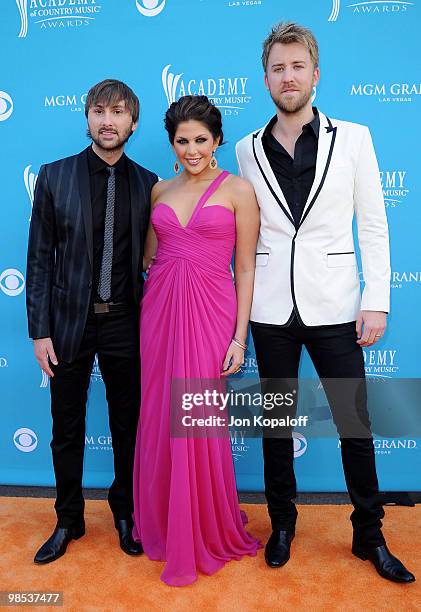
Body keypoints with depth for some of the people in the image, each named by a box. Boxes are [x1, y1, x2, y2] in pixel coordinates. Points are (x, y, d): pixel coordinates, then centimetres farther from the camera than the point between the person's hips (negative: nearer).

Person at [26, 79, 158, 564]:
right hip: (69, 322, 0)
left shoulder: (148, 184, 2)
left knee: (127, 425, 13)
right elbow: (40, 258, -1)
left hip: (126, 323, 1)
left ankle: (125, 513, 37)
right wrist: (40, 330, -5)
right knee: (67, 429, 13)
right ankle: (68, 521, 35)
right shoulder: (54, 176, -1)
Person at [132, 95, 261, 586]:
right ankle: (161, 525, 34)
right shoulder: (161, 190, 12)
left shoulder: (238, 190, 0)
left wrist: (240, 337, -6)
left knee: (198, 423, 0)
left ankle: (205, 534, 24)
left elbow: (245, 269, -3)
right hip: (159, 307, 4)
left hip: (209, 311, -4)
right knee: (158, 421, 10)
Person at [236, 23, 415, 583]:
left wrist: (376, 301, -5)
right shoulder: (248, 149, 8)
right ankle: (282, 523, 32)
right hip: (271, 308, 2)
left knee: (356, 423, 6)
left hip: (333, 306, -1)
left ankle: (369, 534, 28)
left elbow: (373, 225, 2)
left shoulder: (353, 138, 3)